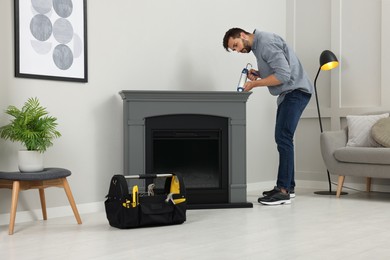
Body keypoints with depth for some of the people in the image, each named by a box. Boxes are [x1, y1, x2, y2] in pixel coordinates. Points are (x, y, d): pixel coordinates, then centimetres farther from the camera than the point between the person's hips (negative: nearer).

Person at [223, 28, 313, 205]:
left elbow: (283, 74, -24)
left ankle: (284, 191, -16)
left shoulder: (266, 42, -17)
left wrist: (255, 83, -16)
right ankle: (288, 186, 18)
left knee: (283, 138, -15)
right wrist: (258, 74, 3)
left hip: (296, 91, -10)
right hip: (288, 94, 10)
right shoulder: (257, 46, 15)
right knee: (283, 139, 11)